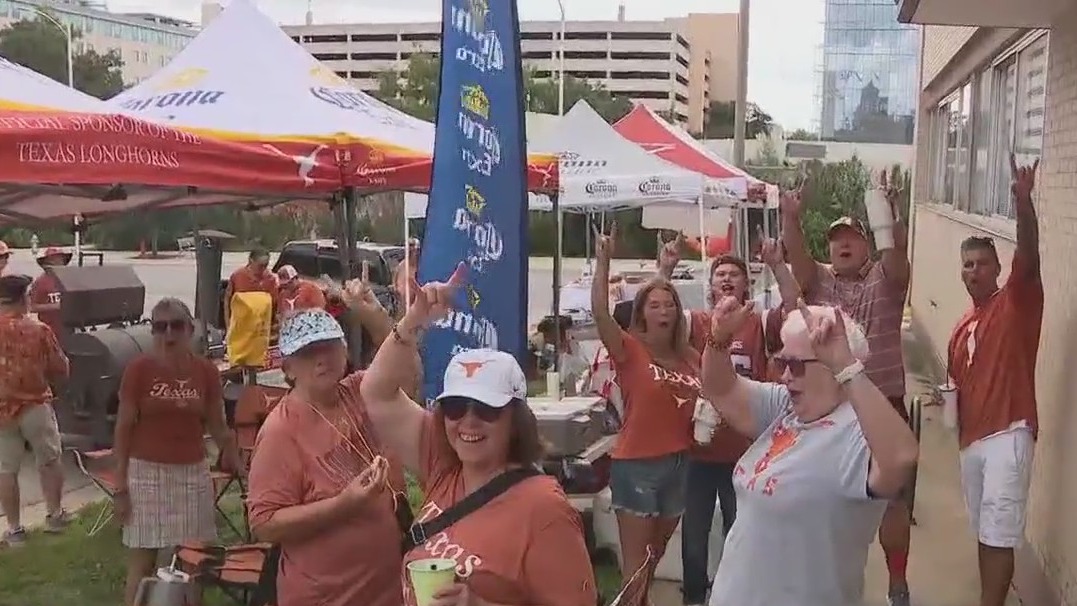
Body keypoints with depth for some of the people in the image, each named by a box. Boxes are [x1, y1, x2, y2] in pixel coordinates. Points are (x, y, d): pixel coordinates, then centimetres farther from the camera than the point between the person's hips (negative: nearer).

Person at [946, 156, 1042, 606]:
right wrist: (961, 434, 14)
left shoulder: (1017, 301, -2)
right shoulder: (962, 328, 16)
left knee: (1000, 533, -8)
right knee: (984, 532, 14)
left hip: (1009, 433, -7)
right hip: (972, 439, 7)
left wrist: (1023, 200, -35)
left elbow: (1029, 254, -20)